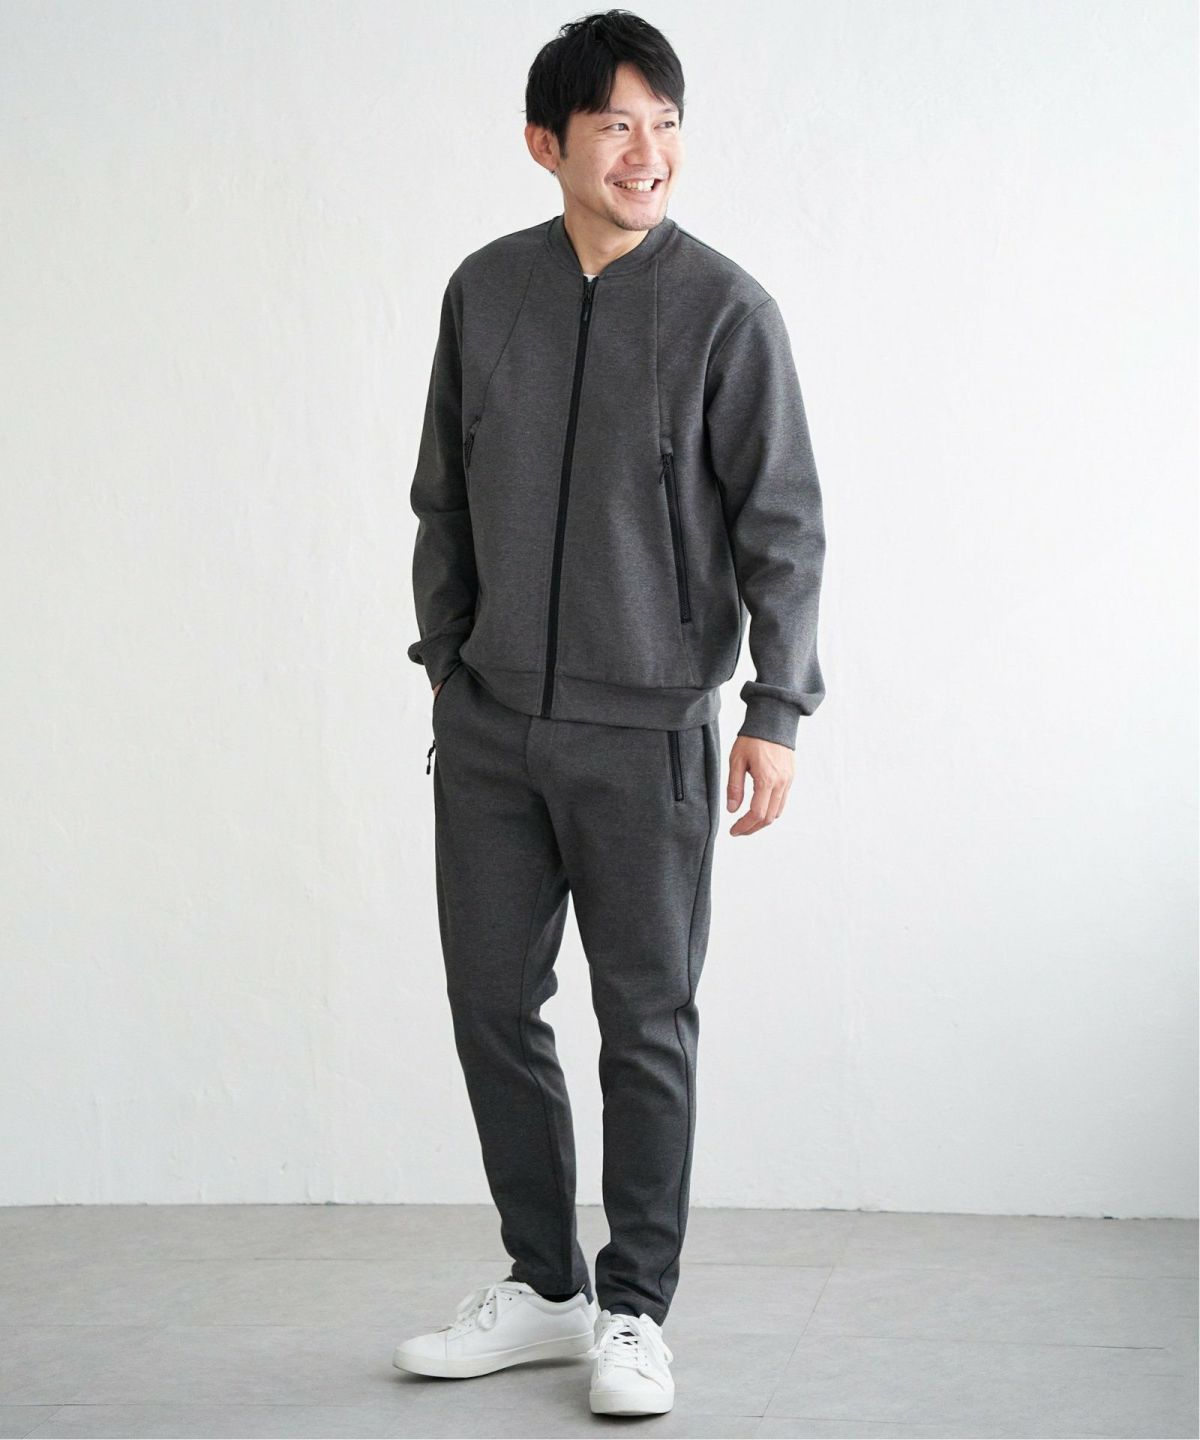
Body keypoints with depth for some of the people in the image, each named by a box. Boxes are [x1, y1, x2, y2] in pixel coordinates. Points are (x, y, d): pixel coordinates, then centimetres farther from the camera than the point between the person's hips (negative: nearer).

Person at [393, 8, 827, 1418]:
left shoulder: (724, 309, -7)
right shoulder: (485, 291, 5)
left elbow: (783, 526, -6)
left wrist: (776, 710, -11)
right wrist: (445, 666, 13)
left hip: (647, 730, -4)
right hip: (490, 723, 4)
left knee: (647, 1022, 2)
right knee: (493, 1001, 9)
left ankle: (633, 1312, 15)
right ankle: (543, 1284, 24)